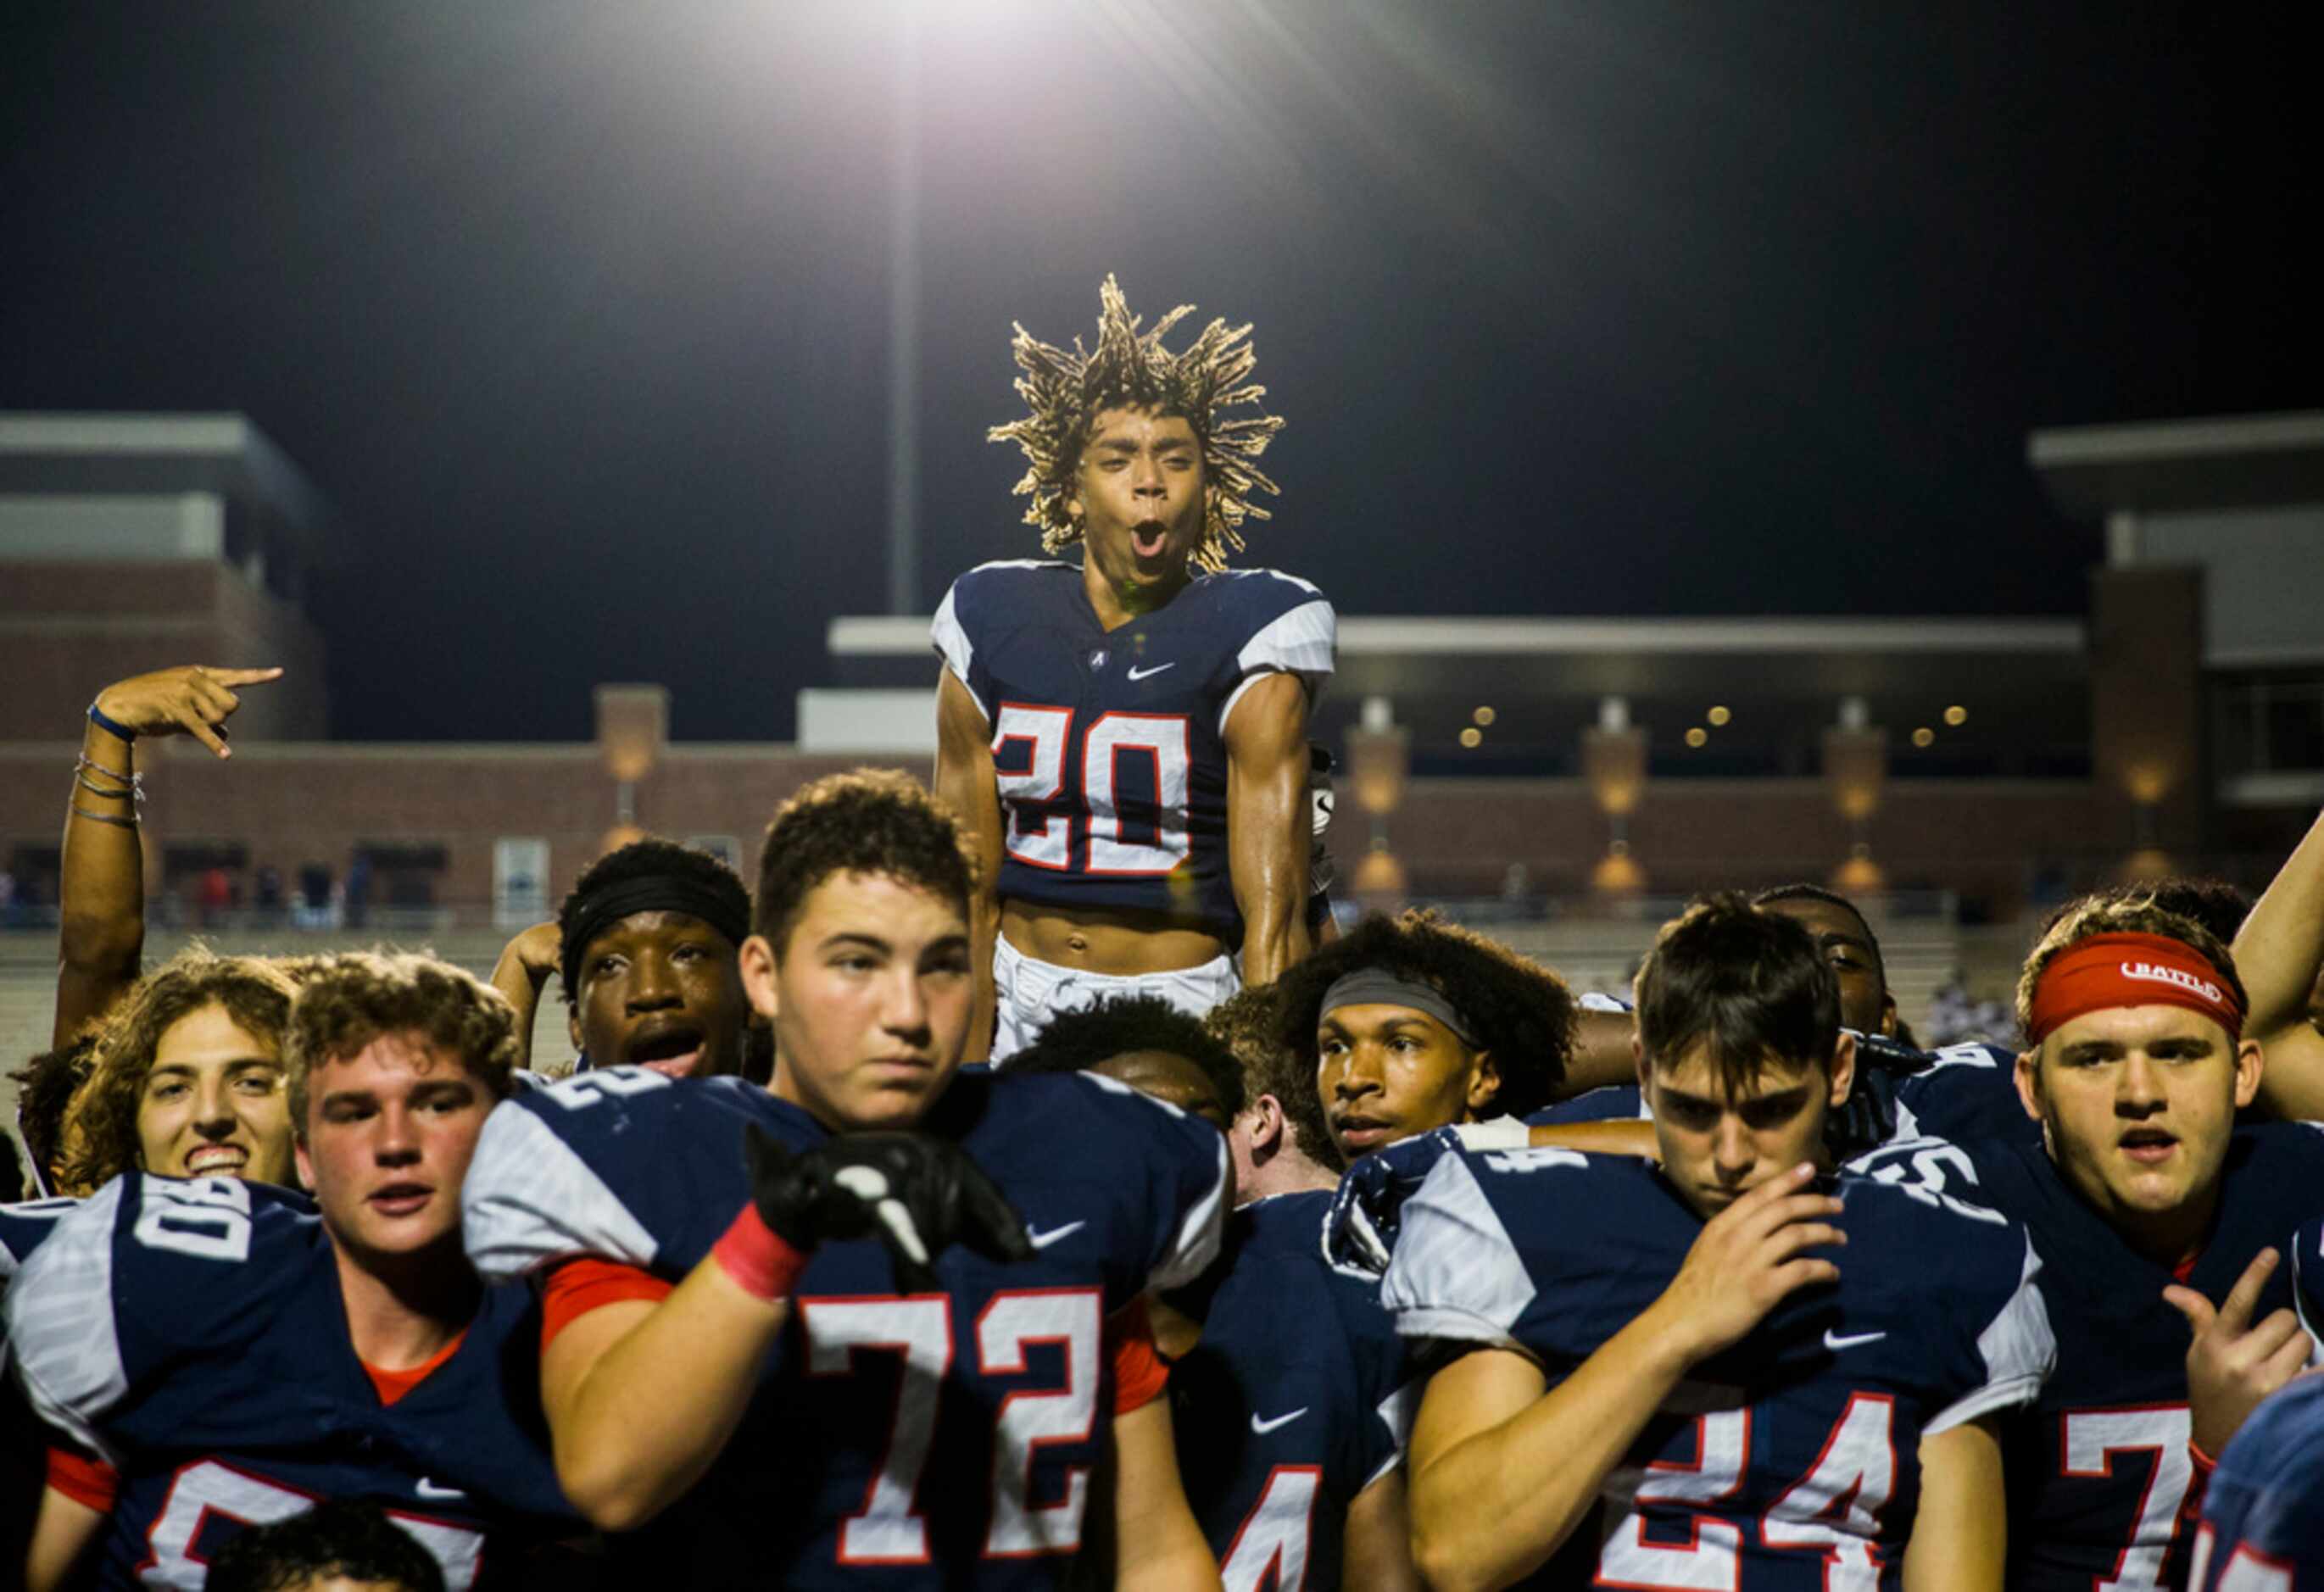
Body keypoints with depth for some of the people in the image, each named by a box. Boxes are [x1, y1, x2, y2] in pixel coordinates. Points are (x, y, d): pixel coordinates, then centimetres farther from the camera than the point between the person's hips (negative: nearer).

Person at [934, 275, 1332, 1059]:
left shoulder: (1250, 637, -5)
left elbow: (1272, 913, -11)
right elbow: (970, 890, 7)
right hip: (1025, 1001, 3)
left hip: (1187, 1000, -2)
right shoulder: (993, 626, 5)